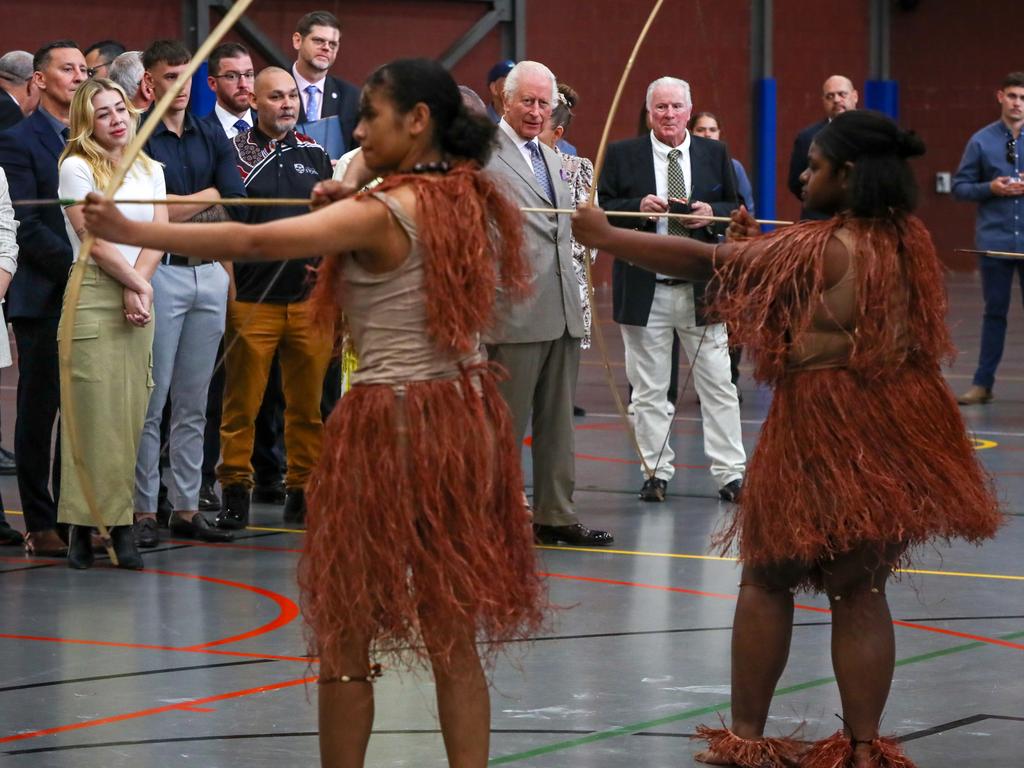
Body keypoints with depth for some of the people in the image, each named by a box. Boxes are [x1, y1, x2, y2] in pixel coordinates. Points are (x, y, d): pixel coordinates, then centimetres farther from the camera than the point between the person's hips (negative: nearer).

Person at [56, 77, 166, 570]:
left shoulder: (150, 170, 14)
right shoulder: (76, 167, -2)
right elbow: (96, 240, -8)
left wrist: (137, 289, -7)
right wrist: (138, 284, -4)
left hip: (139, 296, 5)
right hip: (93, 296, -5)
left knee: (129, 415, 1)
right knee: (93, 413, -8)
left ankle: (121, 523, 2)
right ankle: (82, 525, -6)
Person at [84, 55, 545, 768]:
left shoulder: (380, 215, -14)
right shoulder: (478, 202, 6)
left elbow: (253, 241, -22)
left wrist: (130, 231, -21)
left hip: (390, 424, -7)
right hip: (468, 420, 7)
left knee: (346, 634, 6)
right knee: (454, 636, 9)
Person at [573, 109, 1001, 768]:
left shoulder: (817, 249, -15)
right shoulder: (911, 243, 4)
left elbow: (704, 262, -12)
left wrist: (606, 237, -3)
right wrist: (757, 246, 13)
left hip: (821, 436, -6)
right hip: (899, 440, 6)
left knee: (767, 580, 11)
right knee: (860, 592, 11)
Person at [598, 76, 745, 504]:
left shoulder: (715, 154, 7)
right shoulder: (622, 156, 2)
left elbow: (738, 210, 10)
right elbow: (601, 212, 0)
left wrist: (713, 213, -11)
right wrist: (638, 208, -17)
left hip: (702, 288, 1)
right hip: (645, 289, -1)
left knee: (718, 386, 0)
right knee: (648, 390, 4)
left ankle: (730, 473, 3)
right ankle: (656, 473, 12)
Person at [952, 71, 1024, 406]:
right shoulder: (981, 141, 4)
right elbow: (959, 187, 6)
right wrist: (990, 188, -11)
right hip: (995, 239, 1)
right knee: (994, 312, 6)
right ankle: (982, 384, 12)